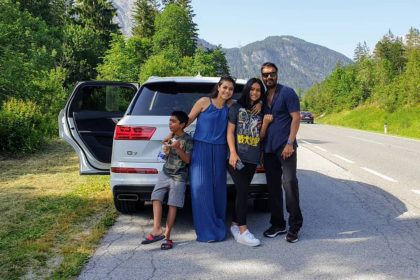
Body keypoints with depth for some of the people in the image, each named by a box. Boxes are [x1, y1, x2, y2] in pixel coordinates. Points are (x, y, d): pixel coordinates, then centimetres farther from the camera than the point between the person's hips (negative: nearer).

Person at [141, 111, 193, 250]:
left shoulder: (187, 139, -7)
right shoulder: (170, 137, 10)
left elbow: (187, 160, -9)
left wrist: (177, 148, -23)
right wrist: (166, 151, -3)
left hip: (178, 177, -5)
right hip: (165, 173, 5)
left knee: (172, 204, -6)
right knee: (156, 197, -11)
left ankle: (167, 236, -2)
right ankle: (157, 229, -11)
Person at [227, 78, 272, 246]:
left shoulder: (261, 111, 15)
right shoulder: (236, 107, 3)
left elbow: (260, 137, 14)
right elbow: (230, 131, -3)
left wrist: (265, 123, -3)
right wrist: (233, 153, -14)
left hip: (253, 158, 5)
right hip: (237, 156, -4)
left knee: (242, 191, 8)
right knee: (242, 190, -12)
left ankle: (235, 225, 18)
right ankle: (243, 231, -12)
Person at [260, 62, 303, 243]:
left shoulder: (287, 92, -2)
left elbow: (296, 117, -9)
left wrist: (290, 143, -16)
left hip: (285, 147, -6)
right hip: (268, 148, 6)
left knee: (289, 183, -10)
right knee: (273, 186, 8)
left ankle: (295, 225, -1)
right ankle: (277, 224, 17)